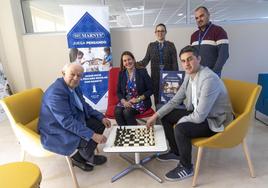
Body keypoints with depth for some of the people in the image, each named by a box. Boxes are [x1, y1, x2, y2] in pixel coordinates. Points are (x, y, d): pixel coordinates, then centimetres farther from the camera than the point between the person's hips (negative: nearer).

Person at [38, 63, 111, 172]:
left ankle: (80, 155, 18)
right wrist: (92, 135, -35)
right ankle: (78, 158, 12)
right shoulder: (56, 92, -28)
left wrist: (101, 117, 0)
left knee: (100, 124, 6)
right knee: (89, 140, -25)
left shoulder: (73, 86, 0)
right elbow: (67, 121, -33)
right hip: (56, 133, -9)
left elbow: (84, 106, 11)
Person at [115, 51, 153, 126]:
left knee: (127, 112, -29)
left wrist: (138, 99, -14)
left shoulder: (142, 72, -3)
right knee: (117, 112, -26)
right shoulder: (121, 74, 8)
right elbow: (118, 92, 9)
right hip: (126, 101, 4)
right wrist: (124, 101, -11)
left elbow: (150, 90, -4)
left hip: (141, 101, -3)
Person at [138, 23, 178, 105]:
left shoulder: (170, 45, 7)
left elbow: (175, 62, 1)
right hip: (156, 77, 2)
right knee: (157, 100, 2)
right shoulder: (151, 45, 12)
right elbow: (146, 60, 4)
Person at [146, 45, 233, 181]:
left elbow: (199, 116, -31)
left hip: (215, 121, -9)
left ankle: (186, 167, -4)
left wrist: (179, 122, -13)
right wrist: (156, 115, 0)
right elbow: (175, 100, 6)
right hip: (198, 113, 9)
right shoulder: (189, 76, -2)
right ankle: (176, 152, 24)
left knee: (181, 128, -31)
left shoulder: (209, 79, -30)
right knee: (166, 116, 7)